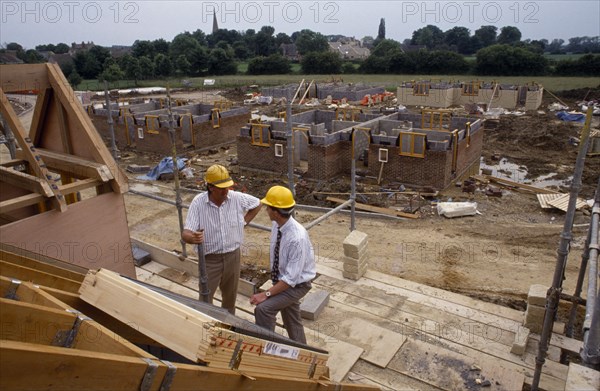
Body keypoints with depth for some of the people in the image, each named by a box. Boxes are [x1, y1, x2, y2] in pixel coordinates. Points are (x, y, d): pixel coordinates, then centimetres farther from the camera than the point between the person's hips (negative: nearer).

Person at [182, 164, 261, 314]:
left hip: (232, 256, 3)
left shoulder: (237, 198, -12)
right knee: (205, 299, 4)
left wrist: (244, 222, 2)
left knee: (230, 295, 20)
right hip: (209, 258, -2)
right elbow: (185, 233, -24)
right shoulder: (198, 202, -19)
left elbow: (257, 204, 9)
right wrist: (193, 237, -47)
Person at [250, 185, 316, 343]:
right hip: (283, 280, 8)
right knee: (292, 323, 23)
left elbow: (291, 278, -32)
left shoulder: (297, 237, -35)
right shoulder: (276, 225, -12)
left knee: (263, 308, -22)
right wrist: (273, 283, 9)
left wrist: (266, 294, -29)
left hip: (296, 284, -8)